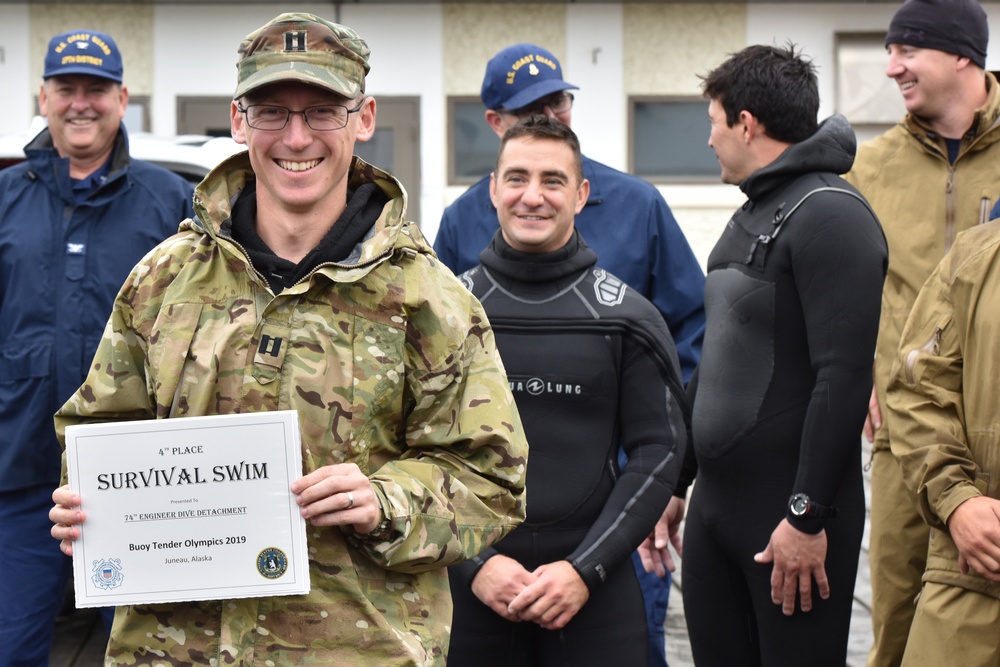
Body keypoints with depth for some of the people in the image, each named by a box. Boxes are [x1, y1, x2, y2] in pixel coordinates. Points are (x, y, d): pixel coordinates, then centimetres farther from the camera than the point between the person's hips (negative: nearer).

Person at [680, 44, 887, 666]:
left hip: (793, 518, -9)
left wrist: (808, 515, -21)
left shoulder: (830, 214, -13)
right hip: (714, 501, 9)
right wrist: (675, 480, 21)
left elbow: (844, 375, -20)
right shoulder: (748, 219, 17)